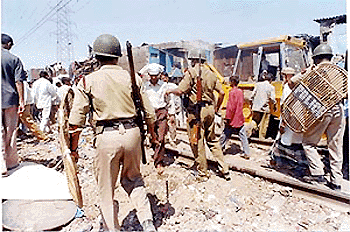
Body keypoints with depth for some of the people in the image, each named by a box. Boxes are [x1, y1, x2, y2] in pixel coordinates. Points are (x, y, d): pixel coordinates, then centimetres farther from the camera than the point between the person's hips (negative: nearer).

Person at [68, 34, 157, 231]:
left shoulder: (88, 81, 0)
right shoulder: (132, 78, 2)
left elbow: (76, 120, -1)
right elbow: (149, 113, 4)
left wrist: (74, 147, 10)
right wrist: (152, 133, 19)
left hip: (107, 136, -2)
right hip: (132, 132, 3)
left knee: (106, 188, 16)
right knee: (133, 179, 24)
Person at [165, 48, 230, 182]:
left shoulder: (191, 72, -7)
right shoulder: (211, 73, 11)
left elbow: (180, 91, -13)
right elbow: (222, 92, 11)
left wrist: (170, 91, 7)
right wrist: (217, 107, 23)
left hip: (197, 110, -7)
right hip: (209, 109, 7)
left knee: (197, 142, 4)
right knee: (212, 140, 19)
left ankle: (202, 174, 16)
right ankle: (224, 169, 23)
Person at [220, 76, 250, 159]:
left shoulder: (232, 92, -14)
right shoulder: (241, 91, 8)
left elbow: (231, 107, -19)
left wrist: (227, 118, -15)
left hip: (233, 119, -7)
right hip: (240, 119, 7)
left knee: (225, 135, 8)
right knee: (243, 136, 9)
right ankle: (247, 153, 11)